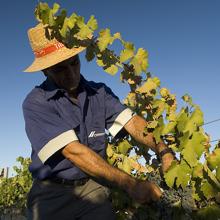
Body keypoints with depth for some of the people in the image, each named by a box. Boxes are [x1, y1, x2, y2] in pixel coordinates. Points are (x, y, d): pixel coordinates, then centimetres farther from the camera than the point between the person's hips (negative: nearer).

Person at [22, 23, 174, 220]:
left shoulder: (99, 92, 2)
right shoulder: (35, 103, -14)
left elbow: (131, 122, -10)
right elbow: (73, 151, -22)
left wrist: (164, 151, -29)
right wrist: (130, 184, -25)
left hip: (94, 188, 3)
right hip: (53, 193, -2)